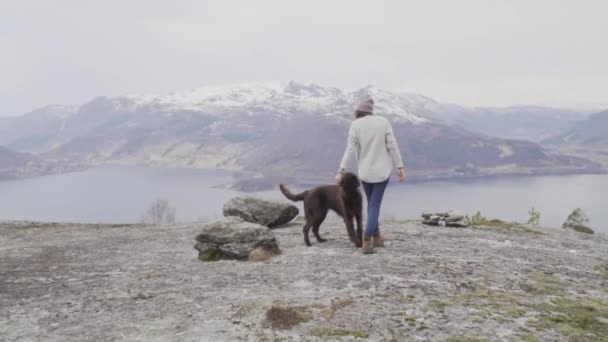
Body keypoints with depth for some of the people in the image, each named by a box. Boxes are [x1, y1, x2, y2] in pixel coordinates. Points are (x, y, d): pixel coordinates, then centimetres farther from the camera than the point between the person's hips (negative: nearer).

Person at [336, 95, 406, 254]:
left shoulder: (355, 125, -7)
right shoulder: (383, 122, -5)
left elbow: (350, 149, -13)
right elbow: (392, 146, -7)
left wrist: (340, 171, -12)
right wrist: (400, 167, -3)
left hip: (365, 172, 1)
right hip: (382, 171, -1)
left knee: (372, 203, 20)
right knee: (375, 206, 1)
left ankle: (376, 237, 29)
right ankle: (367, 241, -12)